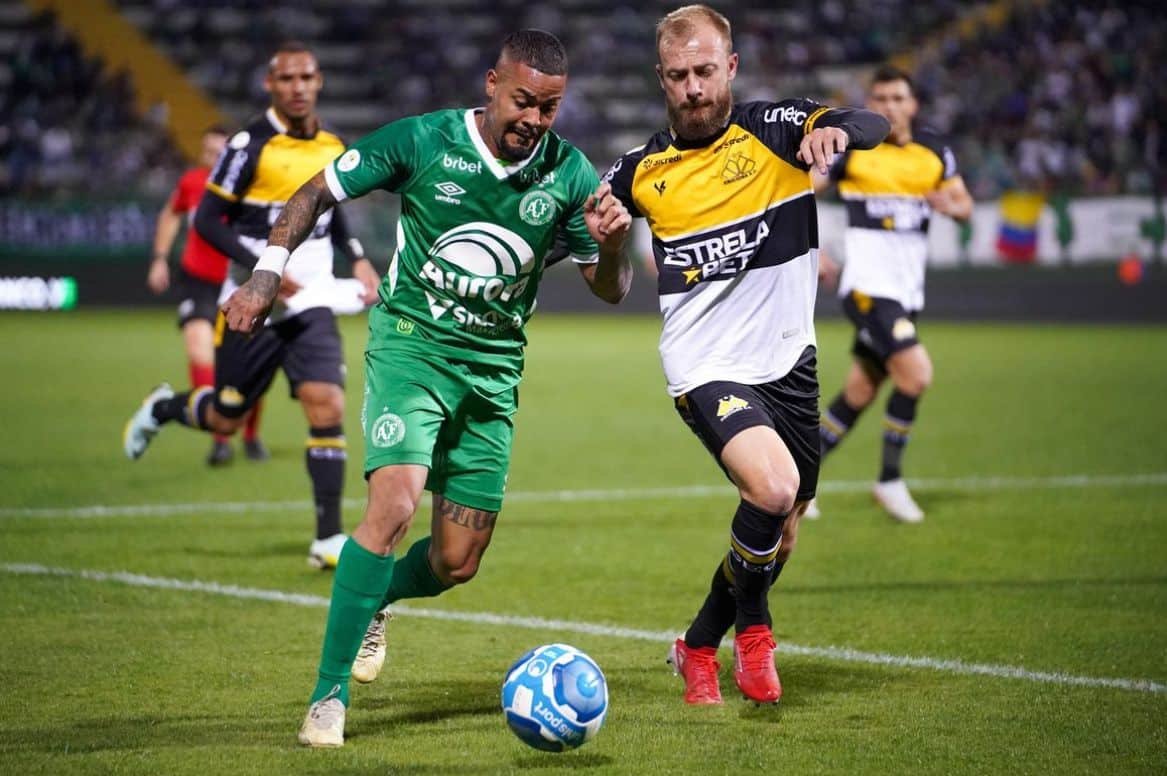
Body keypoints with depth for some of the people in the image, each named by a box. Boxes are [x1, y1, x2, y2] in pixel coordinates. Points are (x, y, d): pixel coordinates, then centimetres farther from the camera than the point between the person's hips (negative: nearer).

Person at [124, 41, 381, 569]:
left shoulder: (334, 148, 7)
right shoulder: (251, 145, -11)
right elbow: (207, 220, -12)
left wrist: (357, 259, 12)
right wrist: (262, 268, -22)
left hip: (310, 306, 4)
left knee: (327, 408, -13)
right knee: (225, 419, 6)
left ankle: (329, 539, -8)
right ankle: (162, 409, 41)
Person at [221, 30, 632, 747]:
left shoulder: (569, 175, -4)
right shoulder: (422, 141, -11)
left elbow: (610, 290, 3)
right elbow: (317, 194, 1)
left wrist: (613, 243, -19)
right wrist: (265, 277, -8)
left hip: (494, 370, 4)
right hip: (411, 343, -4)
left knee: (456, 564, 5)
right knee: (396, 500, -26)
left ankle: (369, 601, 41)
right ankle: (329, 695, -18)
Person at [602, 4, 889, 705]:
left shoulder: (774, 130, -2)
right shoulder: (641, 170, 3)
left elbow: (870, 125, -17)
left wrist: (836, 131, -40)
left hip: (787, 360, 2)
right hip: (706, 369, -2)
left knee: (780, 536, 12)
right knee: (773, 488, -28)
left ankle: (700, 646, 36)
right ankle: (752, 623, -1)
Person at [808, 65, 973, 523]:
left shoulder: (934, 150, 8)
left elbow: (965, 206, 15)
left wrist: (950, 205, -9)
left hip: (907, 291, 6)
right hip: (867, 284, -6)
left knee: (859, 394, 9)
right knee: (916, 373, -21)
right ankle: (890, 481, -5)